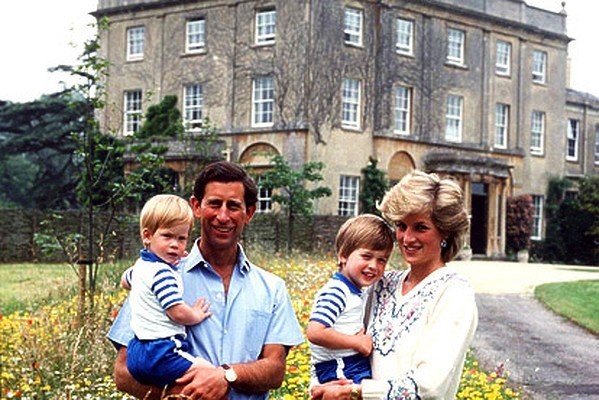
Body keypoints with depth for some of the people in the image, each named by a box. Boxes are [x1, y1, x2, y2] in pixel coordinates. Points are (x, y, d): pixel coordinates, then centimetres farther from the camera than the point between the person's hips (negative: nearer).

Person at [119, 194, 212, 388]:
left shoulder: (140, 266, 15)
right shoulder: (163, 273, -16)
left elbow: (125, 281, 39)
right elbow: (179, 313, -20)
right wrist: (196, 315, 3)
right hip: (161, 354, -11)